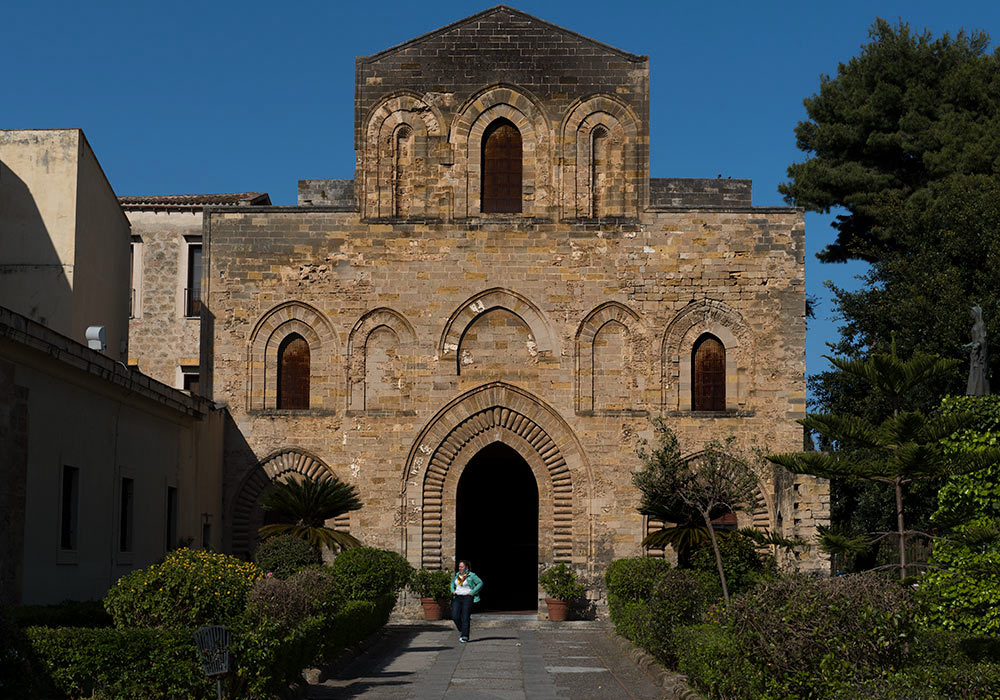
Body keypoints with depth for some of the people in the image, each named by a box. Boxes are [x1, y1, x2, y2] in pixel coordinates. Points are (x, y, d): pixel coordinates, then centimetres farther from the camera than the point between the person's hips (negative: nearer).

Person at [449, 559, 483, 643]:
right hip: (457, 598, 5)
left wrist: (472, 592, -12)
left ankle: (465, 636, -4)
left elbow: (480, 583, -7)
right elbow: (452, 583, 29)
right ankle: (461, 631, 18)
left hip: (467, 598, -5)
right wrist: (453, 590, 11)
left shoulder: (471, 575, -6)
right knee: (455, 616, -6)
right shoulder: (456, 575, 12)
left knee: (465, 617, -8)